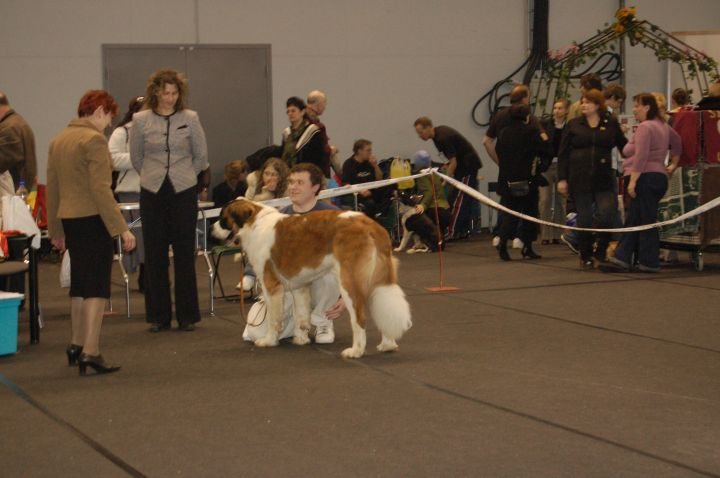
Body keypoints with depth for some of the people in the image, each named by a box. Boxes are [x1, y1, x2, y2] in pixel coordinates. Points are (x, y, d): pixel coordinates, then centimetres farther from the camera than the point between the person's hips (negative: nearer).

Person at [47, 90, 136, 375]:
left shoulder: (58, 141, 12)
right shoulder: (94, 140, -13)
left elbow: (52, 189, 15)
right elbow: (101, 189, -19)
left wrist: (55, 230, 22)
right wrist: (122, 228, -18)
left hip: (68, 220, 8)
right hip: (93, 219, -8)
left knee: (79, 284, 19)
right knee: (97, 286, -4)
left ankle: (77, 344, 28)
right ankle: (90, 352, -8)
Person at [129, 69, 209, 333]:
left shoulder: (190, 118, 0)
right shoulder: (141, 120, 0)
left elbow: (201, 156, 10)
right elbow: (135, 158, 12)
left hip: (184, 192, 0)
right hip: (153, 192, 1)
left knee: (184, 253, 2)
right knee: (155, 254, 3)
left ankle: (187, 315, 9)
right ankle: (158, 316, 11)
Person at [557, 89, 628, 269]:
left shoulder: (611, 124, 7)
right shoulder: (573, 125, 6)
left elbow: (623, 146, 16)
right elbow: (563, 154, 5)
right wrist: (562, 179, -1)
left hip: (604, 179, 0)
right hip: (580, 179, 0)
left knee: (606, 215, -13)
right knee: (584, 219, 5)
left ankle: (600, 252, 7)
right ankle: (586, 257, 16)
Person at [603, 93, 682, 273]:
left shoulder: (644, 127, -12)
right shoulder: (663, 126, 17)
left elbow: (641, 157, -21)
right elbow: (677, 142, 32)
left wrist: (633, 180, -22)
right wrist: (673, 164, 35)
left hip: (646, 178, -10)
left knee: (646, 221, -5)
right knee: (633, 221, 9)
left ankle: (649, 262, -3)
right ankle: (622, 258, 9)